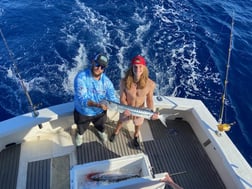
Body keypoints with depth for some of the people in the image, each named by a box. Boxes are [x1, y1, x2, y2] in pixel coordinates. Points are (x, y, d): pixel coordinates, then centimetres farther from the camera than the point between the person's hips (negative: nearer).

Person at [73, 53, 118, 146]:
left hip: (100, 112, 2)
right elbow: (82, 99, -38)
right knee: (81, 128, 30)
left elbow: (113, 99, -22)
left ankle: (101, 131, 70)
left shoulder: (106, 81, -22)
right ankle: (80, 134, 67)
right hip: (82, 112, -2)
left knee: (100, 125, 33)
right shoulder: (81, 77, -32)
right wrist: (98, 104, -54)